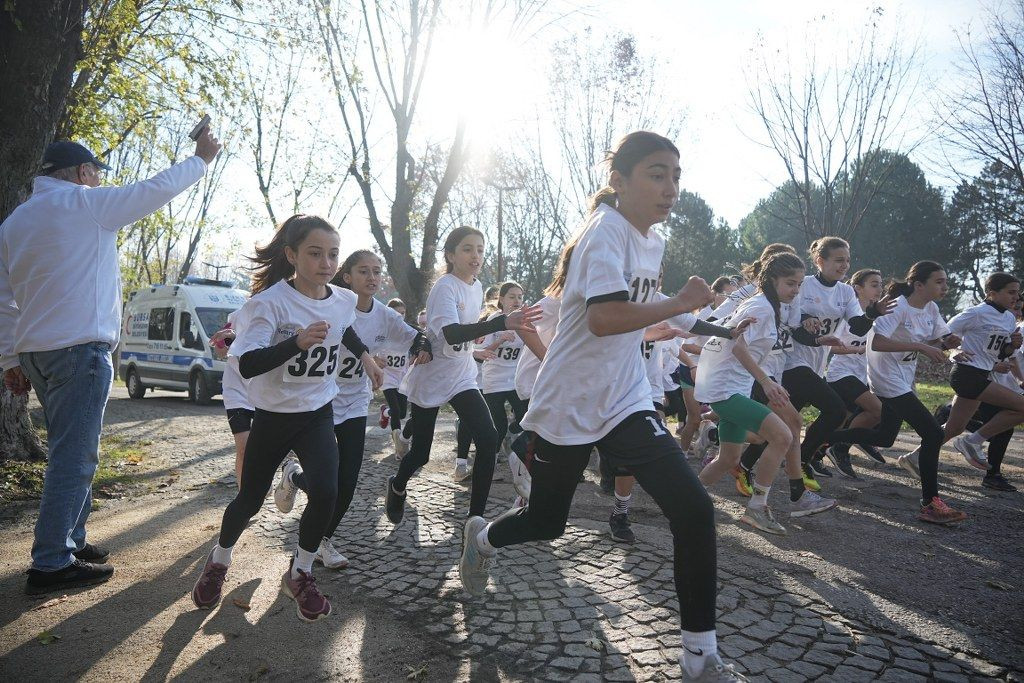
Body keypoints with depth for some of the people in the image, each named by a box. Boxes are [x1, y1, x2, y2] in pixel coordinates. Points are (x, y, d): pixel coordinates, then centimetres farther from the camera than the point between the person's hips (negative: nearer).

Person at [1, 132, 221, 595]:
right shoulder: (83, 202, -6)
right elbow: (158, 188, 0)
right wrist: (201, 159, 14)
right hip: (79, 349, -9)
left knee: (70, 453, 16)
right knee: (74, 457, -5)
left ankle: (70, 541, 22)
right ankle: (51, 565, -2)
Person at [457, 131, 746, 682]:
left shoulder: (652, 241, 10)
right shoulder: (606, 231, -16)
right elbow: (604, 318, -32)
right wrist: (680, 303, -24)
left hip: (623, 403, 7)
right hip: (567, 406, -6)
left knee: (694, 512, -9)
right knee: (545, 522, 11)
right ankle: (481, 535, 47)